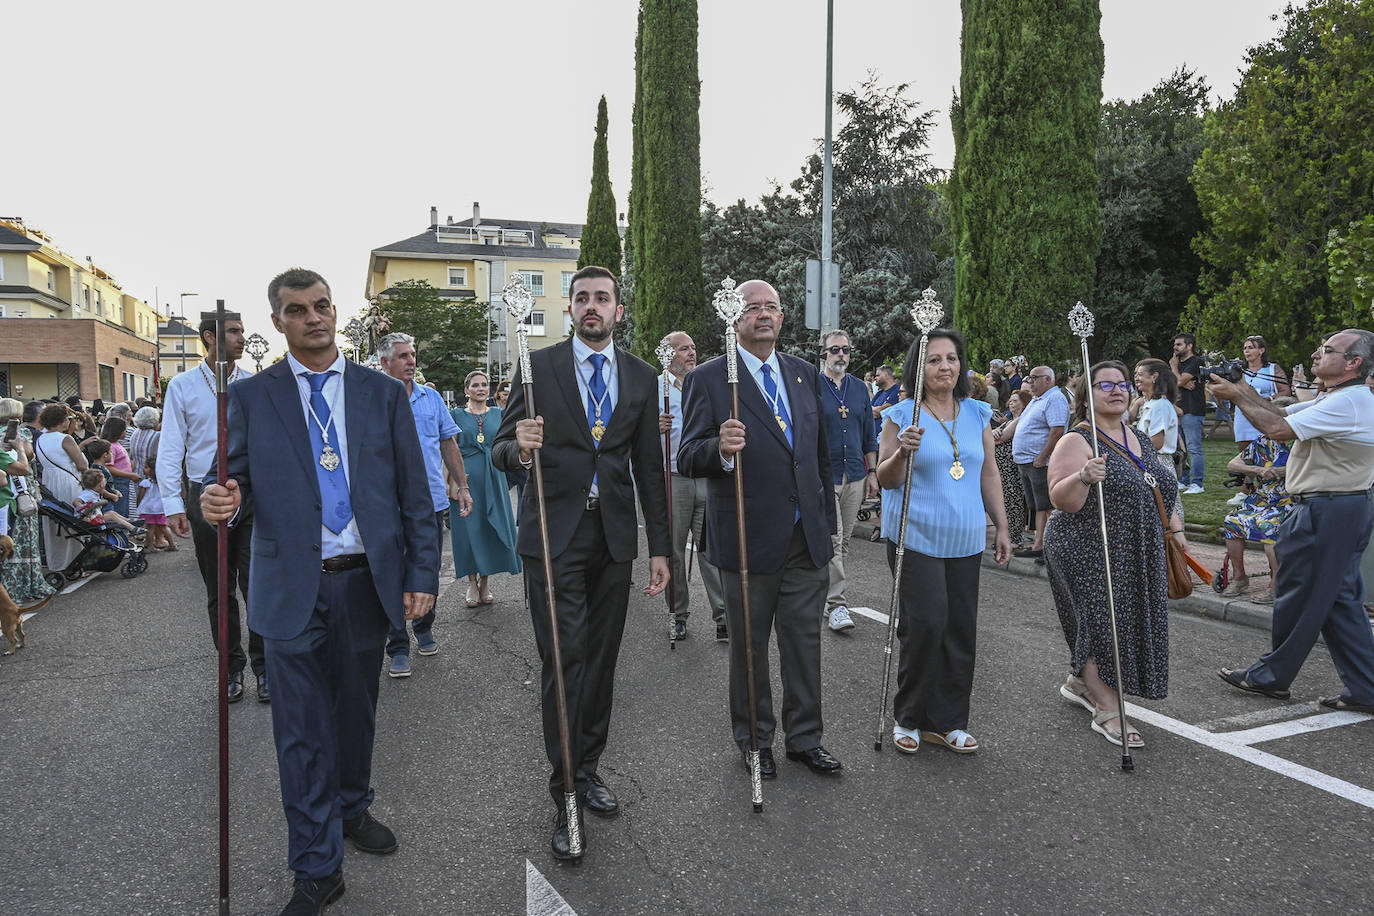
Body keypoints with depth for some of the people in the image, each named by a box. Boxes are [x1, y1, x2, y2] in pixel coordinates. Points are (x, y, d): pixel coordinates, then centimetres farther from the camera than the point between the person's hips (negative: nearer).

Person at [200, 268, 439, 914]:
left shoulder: (383, 393, 5)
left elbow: (414, 493, 4)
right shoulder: (250, 397, 3)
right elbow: (233, 481, 1)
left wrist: (422, 575, -1)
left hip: (368, 583, 2)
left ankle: (352, 809, 42)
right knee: (302, 733, 4)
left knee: (357, 714, 17)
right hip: (292, 588, -1)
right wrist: (219, 500, -24)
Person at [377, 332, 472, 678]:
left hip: (432, 500, 4)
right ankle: (397, 648, 9)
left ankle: (424, 630, 33)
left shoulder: (431, 397, 10)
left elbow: (449, 444, 14)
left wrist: (462, 487, 11)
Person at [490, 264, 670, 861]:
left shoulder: (642, 377, 9)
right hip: (554, 536, -3)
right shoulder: (538, 366, 0)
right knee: (564, 660, -4)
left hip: (615, 537, 3)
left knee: (601, 659, 11)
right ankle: (564, 792, 8)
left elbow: (649, 468, 11)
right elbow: (501, 452, 0)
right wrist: (520, 449, -26)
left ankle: (588, 768, 28)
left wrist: (659, 548, 8)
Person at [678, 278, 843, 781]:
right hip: (749, 541, -4)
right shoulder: (707, 379, -7)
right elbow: (688, 460, -12)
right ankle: (754, 739, 30)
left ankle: (804, 737, 31)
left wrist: (828, 524, 14)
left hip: (807, 538, 4)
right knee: (749, 646, 11)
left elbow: (821, 455, 16)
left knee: (805, 641, 13)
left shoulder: (805, 374, 9)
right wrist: (720, 449, -34)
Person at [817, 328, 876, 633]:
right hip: (823, 476, -5)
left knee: (843, 539, 12)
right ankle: (836, 603, -7)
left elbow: (869, 437, 17)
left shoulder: (860, 389, 11)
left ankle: (824, 587, 27)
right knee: (831, 540, -10)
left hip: (855, 476, 5)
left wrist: (872, 473, 13)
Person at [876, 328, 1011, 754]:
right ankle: (908, 717, 11)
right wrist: (903, 452, -22)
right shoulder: (902, 416, -4)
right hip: (916, 538, -5)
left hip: (965, 540, 5)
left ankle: (947, 721, 19)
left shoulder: (977, 413, 10)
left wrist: (1002, 527, 13)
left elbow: (989, 474, 16)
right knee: (925, 623, -9)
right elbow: (886, 480, -3)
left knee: (961, 629, 6)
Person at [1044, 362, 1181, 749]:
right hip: (1089, 553, -8)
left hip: (1137, 555, 8)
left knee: (1128, 622, 13)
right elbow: (1062, 500, -19)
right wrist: (1083, 477, -36)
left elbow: (1159, 491, 25)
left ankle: (1079, 681, 34)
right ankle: (1107, 711, 4)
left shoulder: (1141, 440, 13)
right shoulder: (1077, 441, -11)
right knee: (1101, 621, -7)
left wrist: (1174, 528, 15)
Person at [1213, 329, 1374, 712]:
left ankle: (1271, 676, 14)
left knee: (1297, 596, 1)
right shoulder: (1336, 399, 15)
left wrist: (1237, 396, -12)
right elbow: (1283, 414, 16)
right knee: (1339, 600, 12)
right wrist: (1243, 389, 5)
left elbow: (1278, 429, -22)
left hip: (1327, 512, -10)